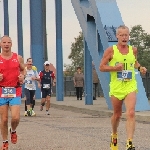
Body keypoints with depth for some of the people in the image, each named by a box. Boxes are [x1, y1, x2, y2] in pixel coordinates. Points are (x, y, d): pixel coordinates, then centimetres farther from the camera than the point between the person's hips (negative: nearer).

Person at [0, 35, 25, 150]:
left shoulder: (18, 58, 4)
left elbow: (23, 69, 18)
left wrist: (22, 76, -3)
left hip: (15, 91, 0)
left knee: (15, 117, -13)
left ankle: (13, 131, 21)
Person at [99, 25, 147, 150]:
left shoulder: (133, 50, 5)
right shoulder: (111, 50, -4)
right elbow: (102, 67, -2)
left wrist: (140, 67, 6)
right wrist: (115, 68, -17)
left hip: (130, 86, 1)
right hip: (116, 87, -1)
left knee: (131, 113, -18)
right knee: (117, 114, 14)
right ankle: (114, 135, 43)